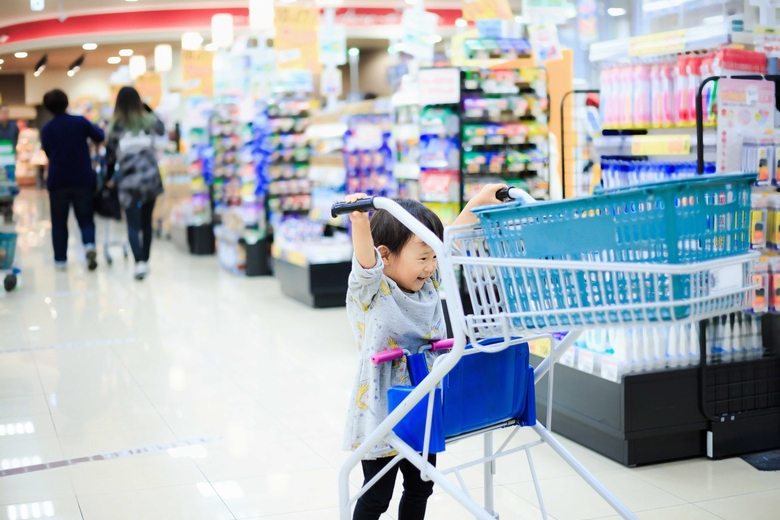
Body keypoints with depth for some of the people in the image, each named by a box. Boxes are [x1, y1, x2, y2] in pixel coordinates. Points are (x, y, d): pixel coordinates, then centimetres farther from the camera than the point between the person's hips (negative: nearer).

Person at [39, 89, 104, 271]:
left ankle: (60, 259, 10)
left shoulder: (46, 129, -1)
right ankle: (89, 245, -20)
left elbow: (47, 153, 9)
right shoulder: (80, 122, -6)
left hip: (57, 181, 1)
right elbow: (100, 137, 4)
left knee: (59, 222, 11)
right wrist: (97, 129, 26)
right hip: (83, 179, -1)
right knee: (85, 218, 7)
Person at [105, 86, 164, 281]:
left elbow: (110, 155, 3)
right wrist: (148, 110, 30)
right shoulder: (148, 121, 5)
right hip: (151, 177, 3)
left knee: (133, 224, -2)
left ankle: (139, 263, -19)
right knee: (146, 222, 15)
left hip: (128, 181, -3)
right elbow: (162, 129, 28)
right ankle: (145, 261, 22)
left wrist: (109, 177, 18)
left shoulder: (115, 126, -2)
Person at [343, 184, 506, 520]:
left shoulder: (428, 284, 2)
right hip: (382, 414, -7)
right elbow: (366, 263, -38)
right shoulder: (371, 293, -18)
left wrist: (479, 201, 7)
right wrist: (360, 223, -56)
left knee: (420, 487, 21)